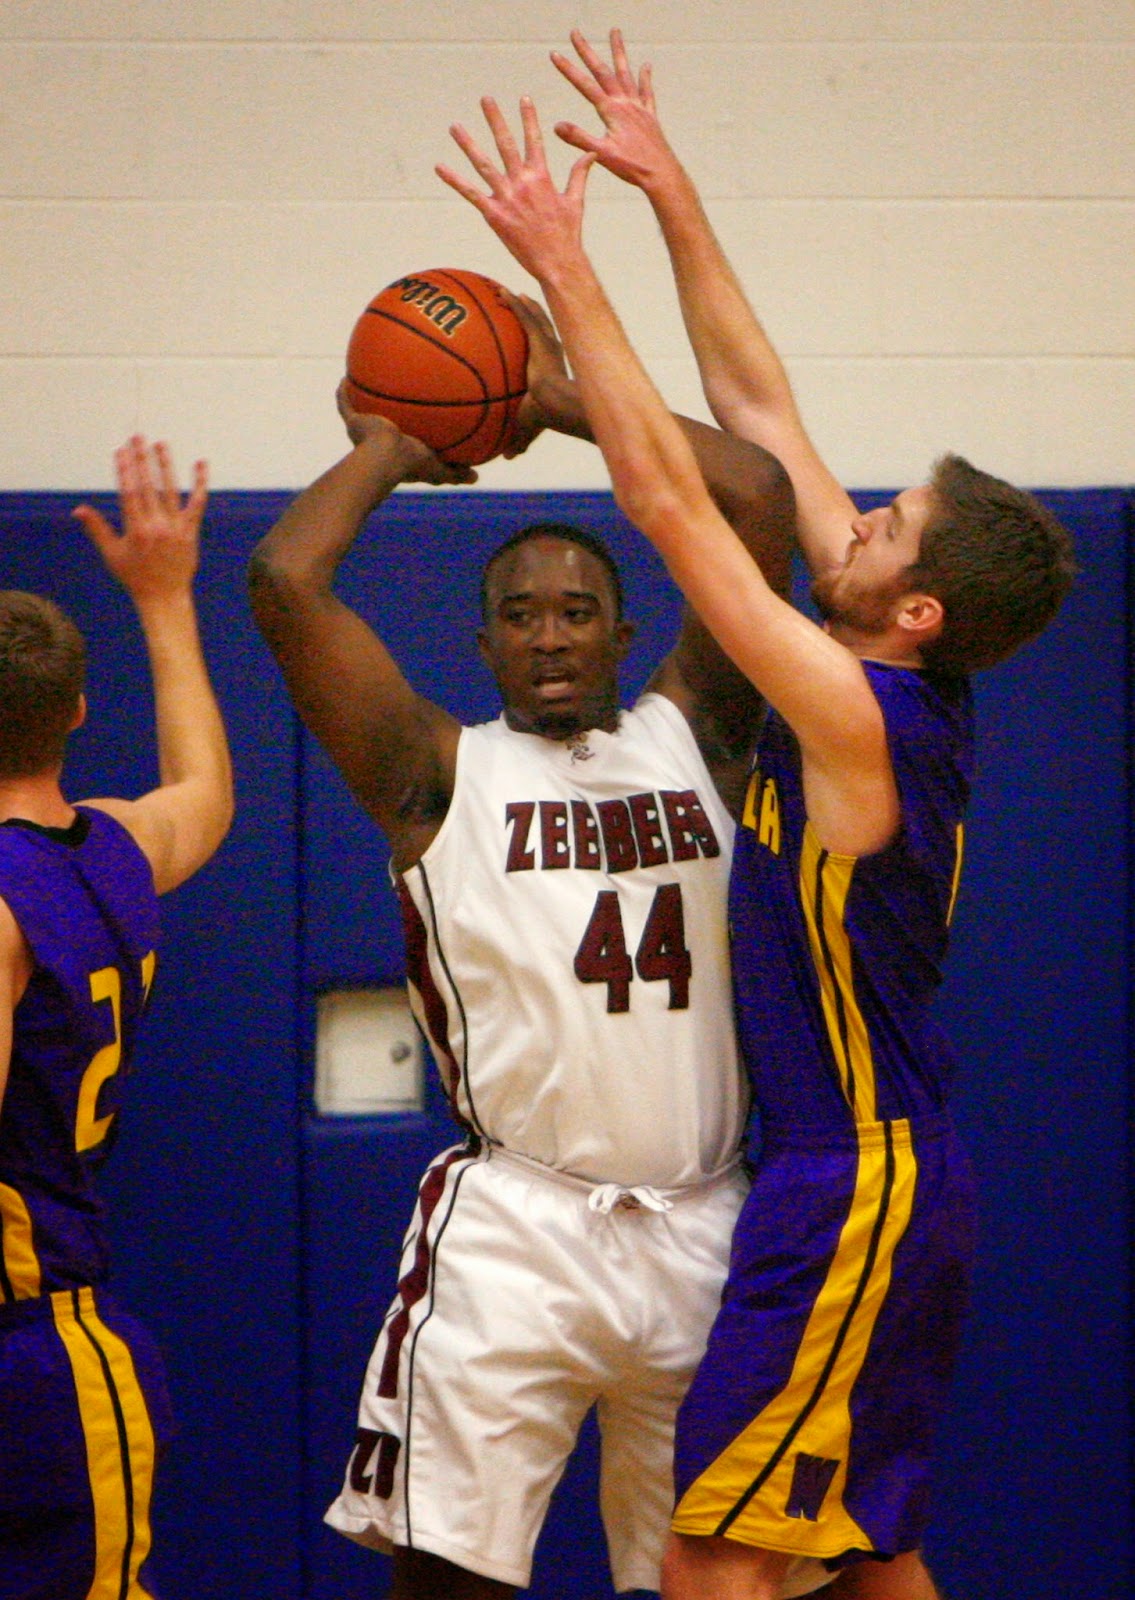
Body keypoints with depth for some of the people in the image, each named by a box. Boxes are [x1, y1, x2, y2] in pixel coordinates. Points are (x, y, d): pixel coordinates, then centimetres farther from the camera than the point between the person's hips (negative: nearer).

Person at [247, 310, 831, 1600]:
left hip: (701, 1228, 3)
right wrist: (388, 450, 9)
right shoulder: (444, 775, 5)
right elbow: (284, 581, -7)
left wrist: (565, 403, 9)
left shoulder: (689, 736, 12)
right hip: (512, 1233, -3)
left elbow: (759, 497, 4)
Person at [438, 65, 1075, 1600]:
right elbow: (759, 411, 9)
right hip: (899, 1177, 10)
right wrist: (667, 194, 10)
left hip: (857, 1187, -10)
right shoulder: (917, 700, 5)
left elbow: (669, 497, -19)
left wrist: (566, 271, -15)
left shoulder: (857, 714, -18)